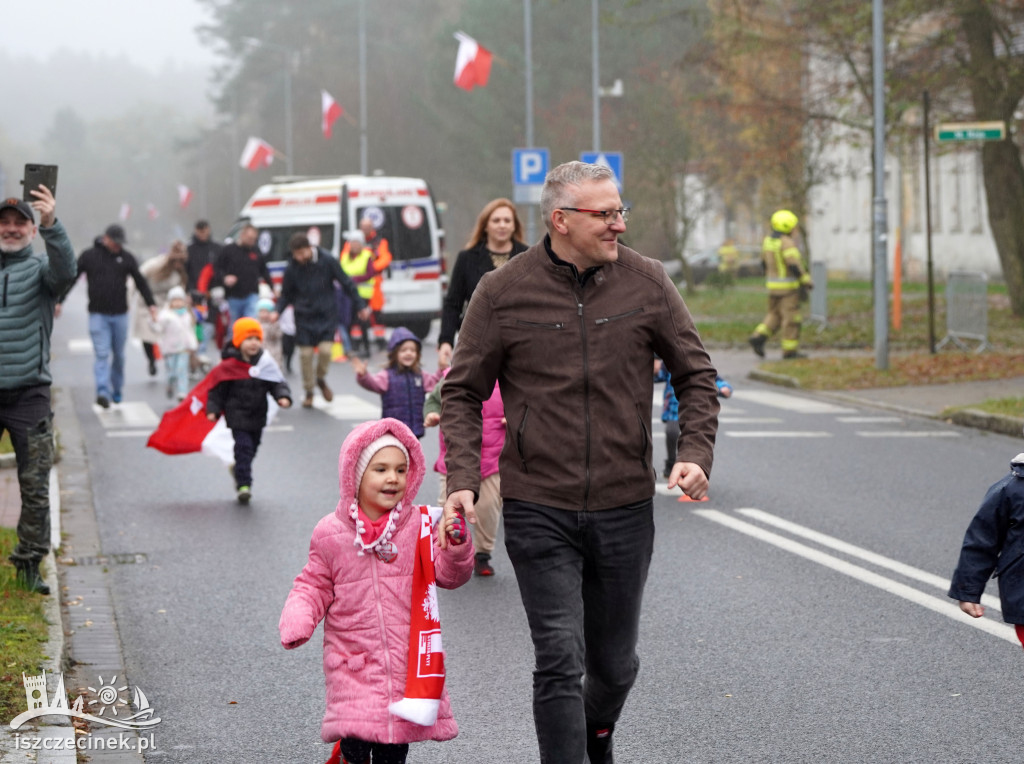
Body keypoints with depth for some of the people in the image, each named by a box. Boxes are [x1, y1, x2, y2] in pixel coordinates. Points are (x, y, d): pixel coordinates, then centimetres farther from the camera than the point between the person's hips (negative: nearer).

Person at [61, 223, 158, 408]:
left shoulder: (126, 258, 6)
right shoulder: (89, 256, 0)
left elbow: (141, 282, 10)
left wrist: (151, 304, 2)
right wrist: (58, 301, -1)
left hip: (120, 314, 2)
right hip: (98, 314, -2)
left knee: (118, 354, 10)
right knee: (102, 354, -11)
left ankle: (117, 389, 26)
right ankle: (103, 392, -18)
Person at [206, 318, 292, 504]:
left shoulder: (266, 363, -3)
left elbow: (277, 383, -1)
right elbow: (218, 388, -6)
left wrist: (283, 397, -20)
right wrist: (213, 409, -13)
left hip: (257, 415, 4)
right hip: (237, 414, -4)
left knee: (252, 448, 17)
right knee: (243, 446, -12)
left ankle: (238, 469, 44)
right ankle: (243, 484, -7)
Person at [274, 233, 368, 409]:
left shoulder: (328, 262, -10)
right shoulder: (292, 269, -5)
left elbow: (346, 284, -1)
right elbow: (286, 294, 7)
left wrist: (360, 305, -1)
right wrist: (277, 311, -11)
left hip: (327, 314, -1)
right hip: (304, 317, 1)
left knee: (325, 350, -13)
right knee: (306, 353, -1)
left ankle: (321, 379, 18)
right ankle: (308, 392, 16)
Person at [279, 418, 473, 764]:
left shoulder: (420, 526, 0)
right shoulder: (331, 534, -2)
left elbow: (449, 575, 0)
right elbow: (314, 586, 6)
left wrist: (456, 545, -20)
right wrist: (296, 623, -11)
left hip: (407, 661, 1)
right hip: (354, 664, -1)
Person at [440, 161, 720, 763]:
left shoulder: (646, 282, 0)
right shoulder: (503, 293, -4)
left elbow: (696, 375, 8)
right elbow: (463, 392, 3)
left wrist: (695, 453, -8)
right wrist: (462, 478, -10)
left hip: (625, 508, 2)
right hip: (539, 510, -2)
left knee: (615, 663, 15)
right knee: (560, 661, -11)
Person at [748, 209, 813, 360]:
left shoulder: (768, 240, 8)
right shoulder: (787, 243, -17)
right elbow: (794, 264, -23)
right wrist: (806, 281, -17)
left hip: (772, 284, 8)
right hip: (788, 284, -8)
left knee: (774, 315, 16)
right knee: (791, 317, -1)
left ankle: (758, 338, -1)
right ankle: (790, 350, 2)